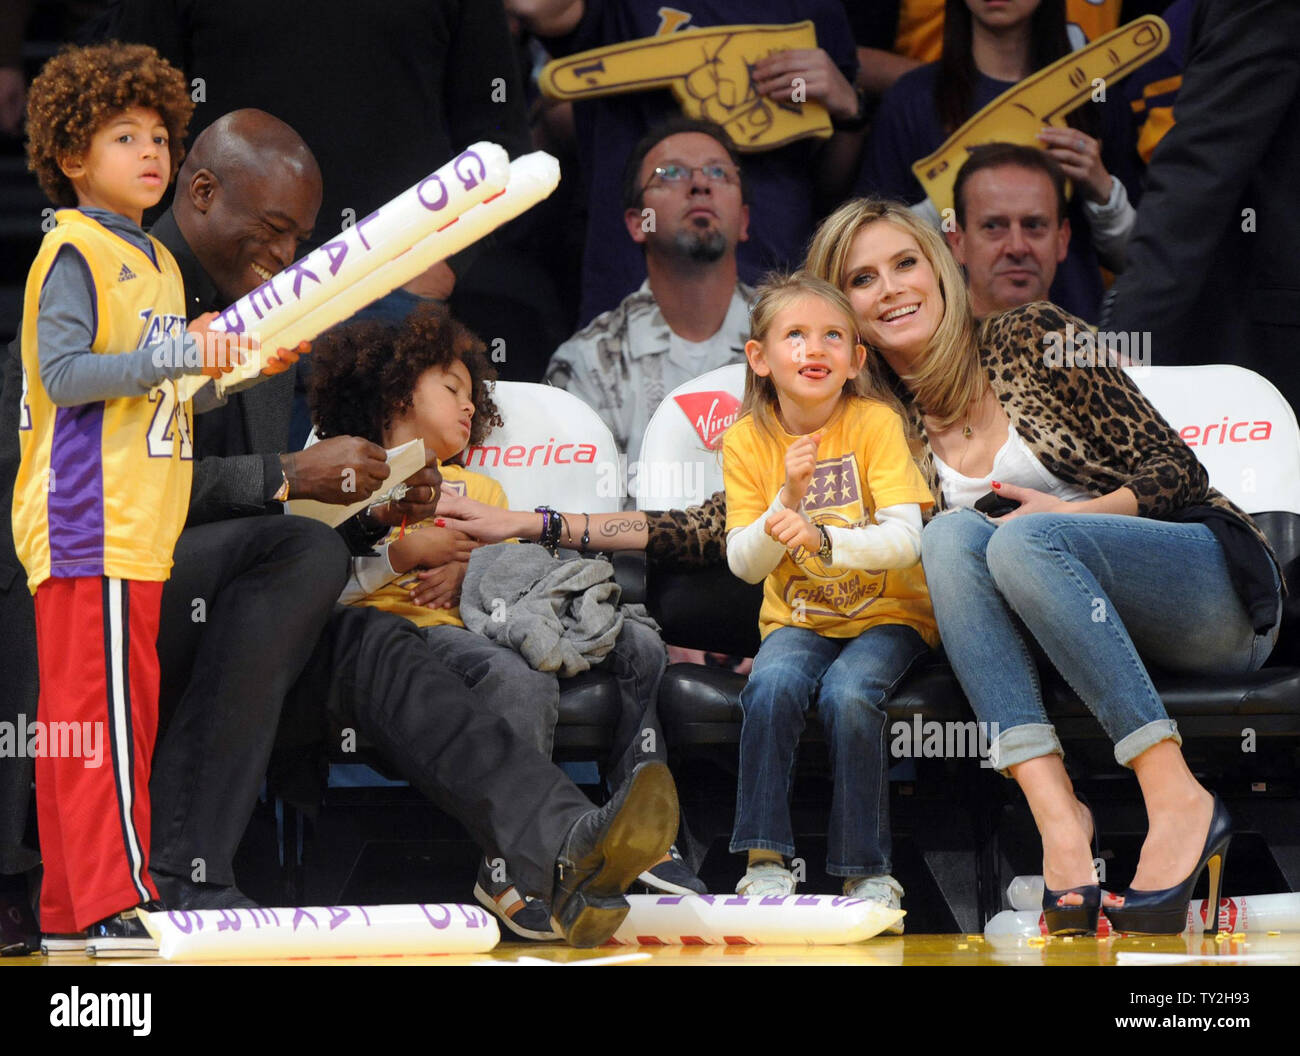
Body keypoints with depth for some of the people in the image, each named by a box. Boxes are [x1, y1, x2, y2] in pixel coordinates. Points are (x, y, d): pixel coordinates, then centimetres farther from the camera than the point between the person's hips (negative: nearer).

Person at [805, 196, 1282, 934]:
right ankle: (1054, 811, -39)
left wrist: (1075, 515, -20)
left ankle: (1178, 800, -35)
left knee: (1024, 539, -31)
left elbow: (1177, 473, -4)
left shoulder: (1033, 339, -2)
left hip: (1217, 593, -4)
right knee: (952, 532, -23)